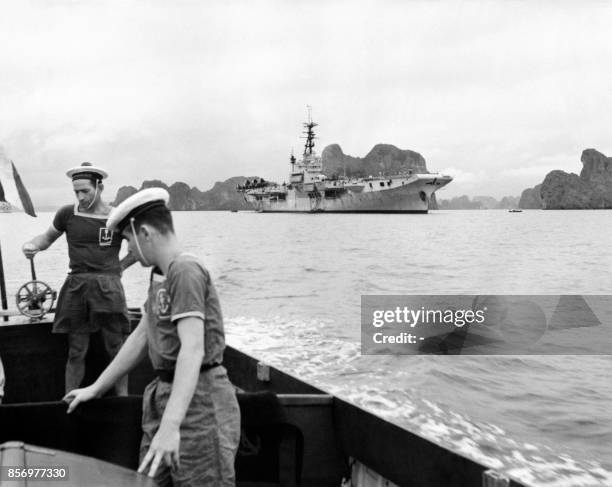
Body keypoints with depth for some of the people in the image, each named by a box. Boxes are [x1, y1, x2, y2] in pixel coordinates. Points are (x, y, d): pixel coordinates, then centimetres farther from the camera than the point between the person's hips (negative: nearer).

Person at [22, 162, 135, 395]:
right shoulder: (67, 214, 4)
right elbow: (47, 237, 17)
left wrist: (119, 265, 6)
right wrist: (32, 245, -4)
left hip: (108, 287, -1)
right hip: (76, 286, 1)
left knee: (116, 350, 3)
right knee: (76, 352, 6)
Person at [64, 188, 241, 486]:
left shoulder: (186, 271, -18)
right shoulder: (158, 274, 13)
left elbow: (193, 349, -28)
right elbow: (141, 337, 20)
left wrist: (170, 426, -36)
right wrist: (96, 388, 23)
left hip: (198, 398, -9)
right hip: (163, 394, 9)